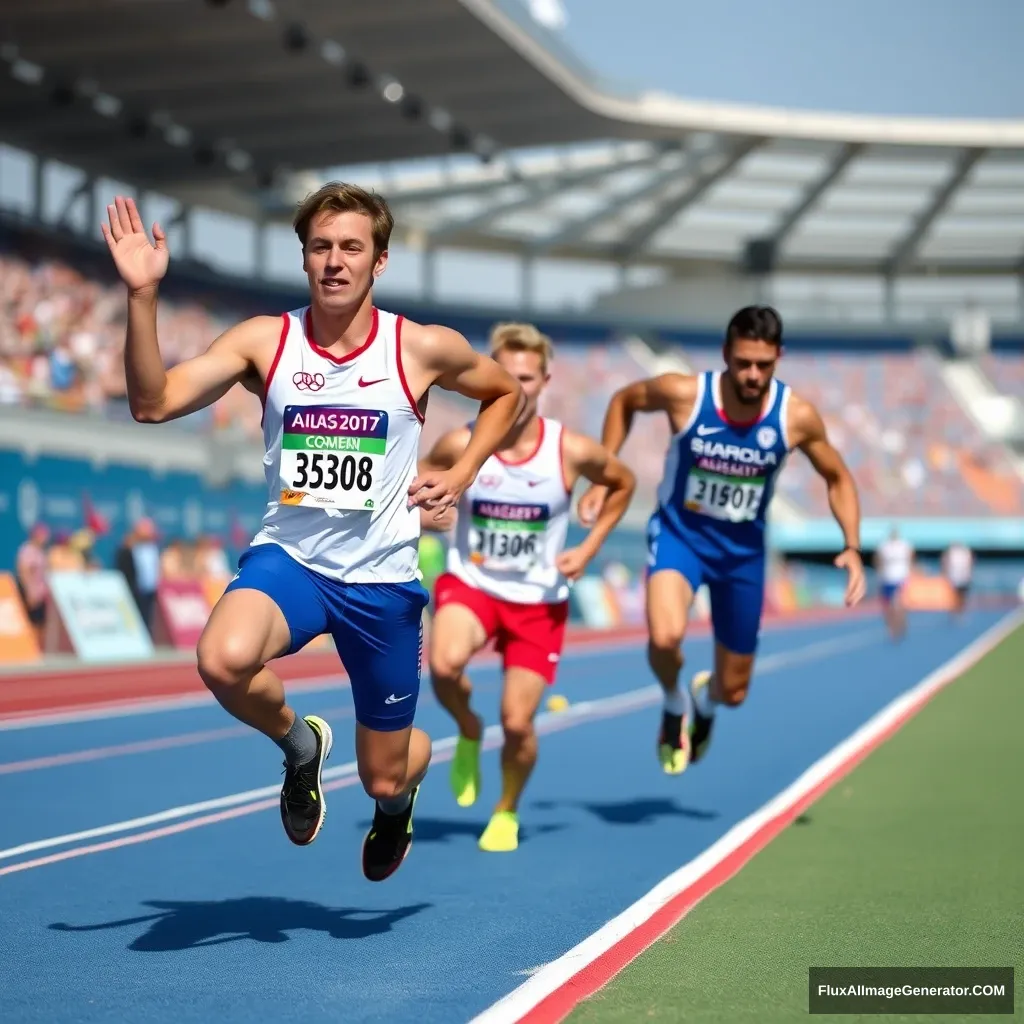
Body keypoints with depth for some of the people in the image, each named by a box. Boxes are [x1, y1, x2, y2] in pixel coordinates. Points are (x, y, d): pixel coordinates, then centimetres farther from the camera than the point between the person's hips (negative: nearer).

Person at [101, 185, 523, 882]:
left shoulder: (425, 349, -6)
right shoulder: (264, 342, -6)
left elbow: (507, 392, 14)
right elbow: (153, 404, -16)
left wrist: (459, 477, 2)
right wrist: (143, 296, -26)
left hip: (383, 577, 0)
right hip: (288, 557, 0)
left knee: (384, 779, 8)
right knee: (224, 660, -35)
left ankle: (400, 796, 50)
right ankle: (299, 742, 1)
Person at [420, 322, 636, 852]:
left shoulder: (571, 450, -12)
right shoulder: (461, 445, -11)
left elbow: (622, 484, 8)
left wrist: (588, 549, -1)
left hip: (539, 601, 0)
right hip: (469, 584, 0)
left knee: (517, 722, -3)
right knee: (444, 663, -32)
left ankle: (507, 812, 29)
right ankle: (467, 732, 4)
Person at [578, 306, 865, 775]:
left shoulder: (797, 416, -18)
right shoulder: (684, 394, -21)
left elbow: (838, 478, 0)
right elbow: (624, 400, 0)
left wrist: (852, 547, -13)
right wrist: (603, 478, -4)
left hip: (742, 549, 2)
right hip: (679, 532, -2)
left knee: (734, 692, 10)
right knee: (666, 636, -33)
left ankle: (704, 699, 51)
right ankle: (675, 704, 3)